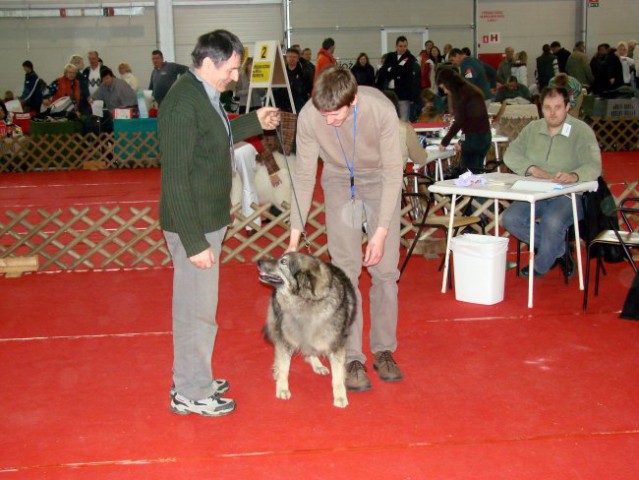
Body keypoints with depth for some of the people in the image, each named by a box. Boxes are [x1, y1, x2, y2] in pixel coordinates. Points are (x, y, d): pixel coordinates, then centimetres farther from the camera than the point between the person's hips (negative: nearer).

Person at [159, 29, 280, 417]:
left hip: (208, 220, 10)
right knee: (197, 310, 2)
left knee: (197, 306, 20)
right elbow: (175, 178, -24)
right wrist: (194, 241, -24)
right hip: (193, 225, -10)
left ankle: (192, 378, 35)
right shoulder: (183, 103, -22)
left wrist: (254, 122, 17)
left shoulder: (203, 95, 8)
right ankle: (191, 394, 17)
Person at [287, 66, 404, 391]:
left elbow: (393, 171, -23)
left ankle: (384, 350, 13)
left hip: (379, 179, 0)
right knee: (345, 269, -7)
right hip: (339, 181, 1)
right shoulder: (309, 117, -27)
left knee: (386, 269, -2)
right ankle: (352, 358, -2)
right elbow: (304, 176, -16)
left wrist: (381, 232, -25)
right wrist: (295, 237, -17)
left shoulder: (381, 110, -32)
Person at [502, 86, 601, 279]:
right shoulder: (533, 128, 10)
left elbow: (593, 166, -17)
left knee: (552, 222, -35)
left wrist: (574, 176, -40)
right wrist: (532, 169, -16)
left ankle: (540, 266, -4)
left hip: (569, 194, -5)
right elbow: (511, 154, 4)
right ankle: (560, 249, -2)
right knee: (510, 219, -20)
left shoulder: (581, 131, -6)